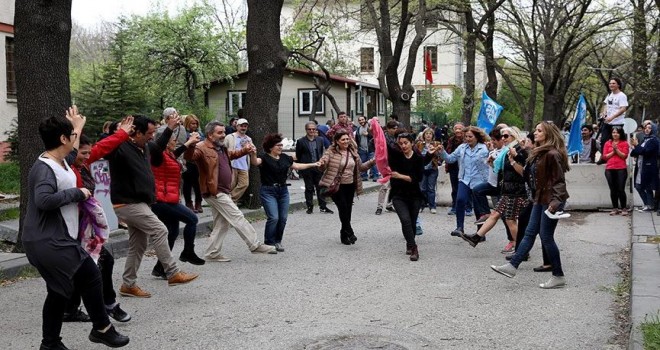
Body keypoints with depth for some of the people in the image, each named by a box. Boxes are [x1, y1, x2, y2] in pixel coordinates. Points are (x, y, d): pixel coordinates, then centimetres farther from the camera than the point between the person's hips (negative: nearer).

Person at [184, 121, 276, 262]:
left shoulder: (221, 148, 16)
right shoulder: (202, 148, -14)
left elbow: (233, 154, 34)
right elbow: (188, 156, -31)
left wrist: (245, 150, 16)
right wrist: (191, 144, -51)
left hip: (223, 192, 10)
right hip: (215, 192, -10)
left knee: (222, 224, 14)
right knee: (237, 218, -7)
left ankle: (212, 254, 21)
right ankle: (255, 245, 0)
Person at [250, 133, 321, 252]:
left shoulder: (285, 157, 11)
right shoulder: (264, 157, -9)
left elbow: (296, 166, 24)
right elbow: (255, 162, -31)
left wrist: (313, 164, 27)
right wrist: (252, 154, -53)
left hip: (283, 190, 6)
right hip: (268, 191, -6)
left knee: (283, 218, 4)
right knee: (273, 217, -13)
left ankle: (277, 241, 21)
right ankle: (269, 243, 1)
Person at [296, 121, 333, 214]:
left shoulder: (320, 140, 8)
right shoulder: (301, 141, -3)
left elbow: (322, 153, 13)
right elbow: (298, 157, -1)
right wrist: (300, 170, -3)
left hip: (318, 168, 3)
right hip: (307, 169, -3)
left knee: (320, 187, 6)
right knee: (309, 188, 6)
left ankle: (323, 206, 13)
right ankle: (310, 207, 15)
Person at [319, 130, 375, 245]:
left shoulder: (353, 152, 9)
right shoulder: (331, 152, -7)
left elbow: (360, 167, 15)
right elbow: (323, 163, -14)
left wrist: (372, 162, 3)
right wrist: (321, 164, -37)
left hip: (350, 186, 5)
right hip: (336, 186, -5)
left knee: (348, 210, 8)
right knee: (343, 208, -13)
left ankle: (344, 235, 20)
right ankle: (349, 233, -3)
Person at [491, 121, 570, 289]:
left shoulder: (552, 154, -16)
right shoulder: (538, 153, 13)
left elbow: (559, 180, -19)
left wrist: (555, 200, -26)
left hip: (551, 200, -10)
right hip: (540, 198, 10)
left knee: (546, 236, -3)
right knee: (530, 232, 9)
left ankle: (558, 276, 7)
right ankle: (512, 266, 12)